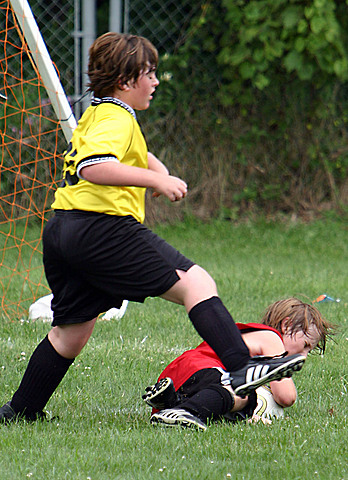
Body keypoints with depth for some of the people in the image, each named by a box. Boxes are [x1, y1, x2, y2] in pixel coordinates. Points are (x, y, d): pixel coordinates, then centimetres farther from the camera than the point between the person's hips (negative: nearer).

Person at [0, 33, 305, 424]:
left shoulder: (94, 115, 25)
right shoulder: (116, 119, -7)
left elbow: (136, 155, 45)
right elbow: (94, 167, -27)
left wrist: (158, 172, 25)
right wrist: (156, 180, -25)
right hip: (103, 228, -10)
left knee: (70, 331, 20)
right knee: (197, 283, -12)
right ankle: (241, 370, -23)